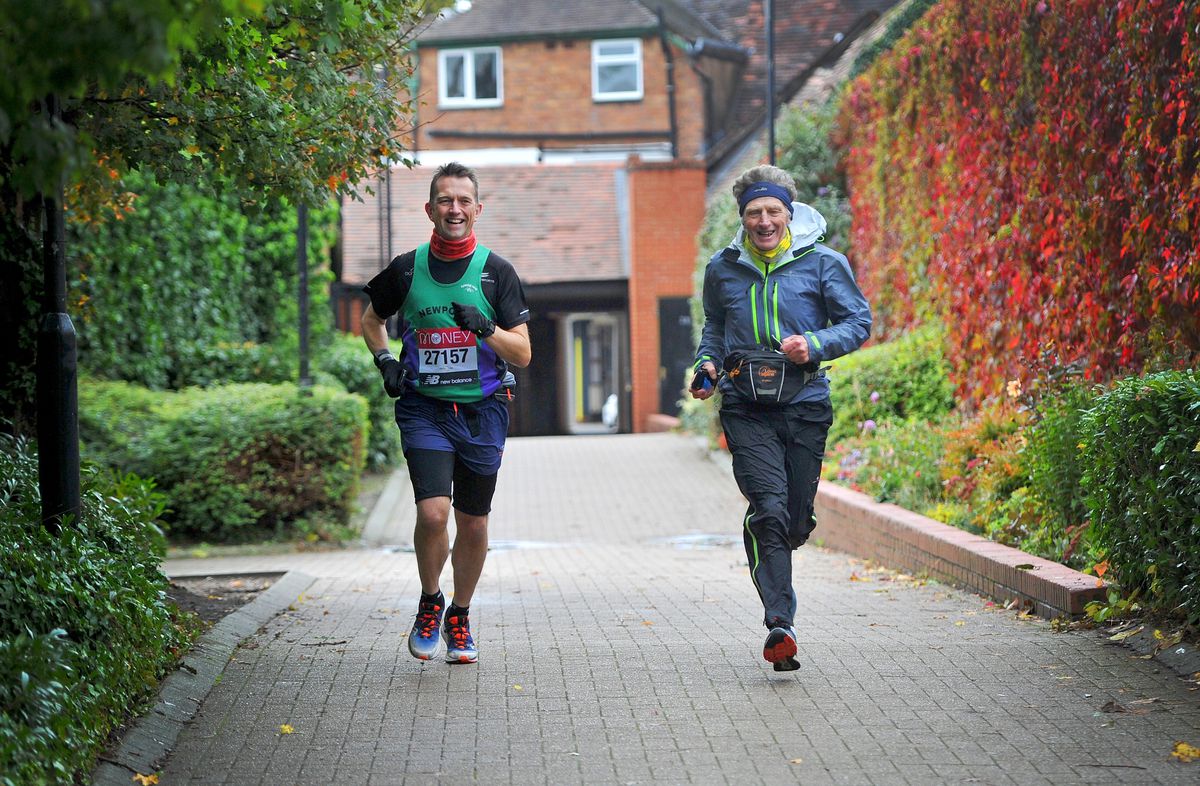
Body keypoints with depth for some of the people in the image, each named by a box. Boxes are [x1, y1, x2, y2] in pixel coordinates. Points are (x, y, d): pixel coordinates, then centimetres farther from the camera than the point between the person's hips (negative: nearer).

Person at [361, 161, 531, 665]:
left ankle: (459, 616, 30)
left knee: (473, 525, 9)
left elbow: (523, 354, -2)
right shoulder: (407, 269, 1)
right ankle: (429, 603, 9)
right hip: (424, 410, -1)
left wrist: (485, 327, -20)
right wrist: (385, 360, 2)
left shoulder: (496, 272, -1)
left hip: (483, 412, 1)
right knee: (433, 513, -17)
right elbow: (371, 320, 20)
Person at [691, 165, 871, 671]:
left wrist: (815, 345, -13)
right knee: (768, 508, -19)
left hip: (804, 404, 0)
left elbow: (859, 321, 4)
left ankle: (770, 572, 39)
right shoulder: (722, 269, 10)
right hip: (746, 407, 0)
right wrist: (707, 363, 8)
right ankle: (779, 623, -23)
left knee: (796, 521, 6)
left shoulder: (823, 263, 2)